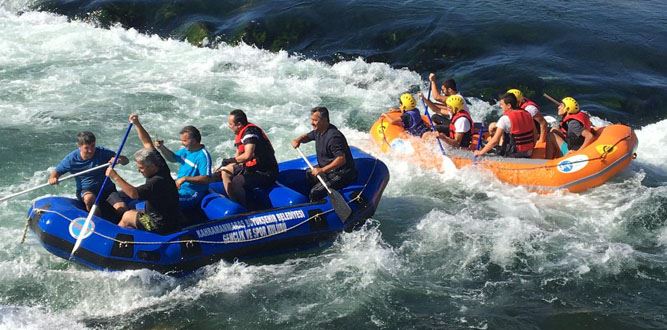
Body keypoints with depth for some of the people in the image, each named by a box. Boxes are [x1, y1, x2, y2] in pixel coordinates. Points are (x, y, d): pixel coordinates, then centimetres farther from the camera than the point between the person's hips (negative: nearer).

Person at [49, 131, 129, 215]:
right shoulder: (71, 159, -8)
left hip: (107, 189, 1)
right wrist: (52, 178, -22)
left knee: (122, 208, -22)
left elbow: (126, 161, -10)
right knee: (89, 198, -37)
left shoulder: (103, 153, -9)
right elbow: (57, 171, 2)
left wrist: (118, 160, -34)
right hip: (86, 190, -1)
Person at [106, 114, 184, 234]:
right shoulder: (161, 168, -1)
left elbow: (134, 193, -37)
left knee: (127, 216, 9)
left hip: (163, 226, -9)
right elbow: (148, 143, 7)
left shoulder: (157, 182, -28)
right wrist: (137, 124, 4)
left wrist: (115, 177, -31)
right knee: (134, 213, 24)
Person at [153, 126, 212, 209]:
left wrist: (185, 179, -31)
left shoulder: (203, 156, -20)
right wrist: (161, 148, 8)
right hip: (179, 189, 10)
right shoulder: (185, 150, 7)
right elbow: (173, 158, 25)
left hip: (191, 195, -10)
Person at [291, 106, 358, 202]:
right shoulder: (319, 131, 4)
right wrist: (298, 140, 2)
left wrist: (322, 170, -38)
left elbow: (341, 159, -34)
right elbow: (307, 136, 26)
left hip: (341, 174, -11)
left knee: (315, 193, -23)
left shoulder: (333, 137, -27)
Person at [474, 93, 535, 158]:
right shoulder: (527, 114, 5)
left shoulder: (505, 119, -14)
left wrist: (481, 152, -8)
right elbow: (535, 134, 11)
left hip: (514, 155, -7)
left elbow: (495, 141, -16)